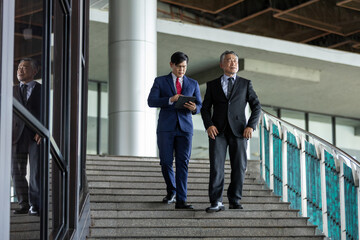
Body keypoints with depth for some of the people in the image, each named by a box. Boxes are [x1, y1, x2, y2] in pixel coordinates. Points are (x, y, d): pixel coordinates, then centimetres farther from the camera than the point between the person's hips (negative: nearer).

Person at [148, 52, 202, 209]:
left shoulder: (193, 84, 14)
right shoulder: (160, 81, 8)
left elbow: (199, 106, 11)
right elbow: (151, 101, -4)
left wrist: (194, 108, -14)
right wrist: (170, 100, -20)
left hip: (185, 128, 1)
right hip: (165, 128, -1)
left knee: (183, 164, -7)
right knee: (166, 162, -2)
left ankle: (181, 201, -9)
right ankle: (171, 191, 24)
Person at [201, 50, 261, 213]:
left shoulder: (245, 84, 13)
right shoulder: (212, 85, 14)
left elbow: (256, 107, 9)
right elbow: (205, 108, 10)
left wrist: (251, 126, -6)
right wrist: (209, 125, -8)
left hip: (238, 131, 0)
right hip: (217, 131, 0)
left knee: (239, 167, -2)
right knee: (216, 166, -9)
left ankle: (234, 201, 10)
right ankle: (216, 203, -8)